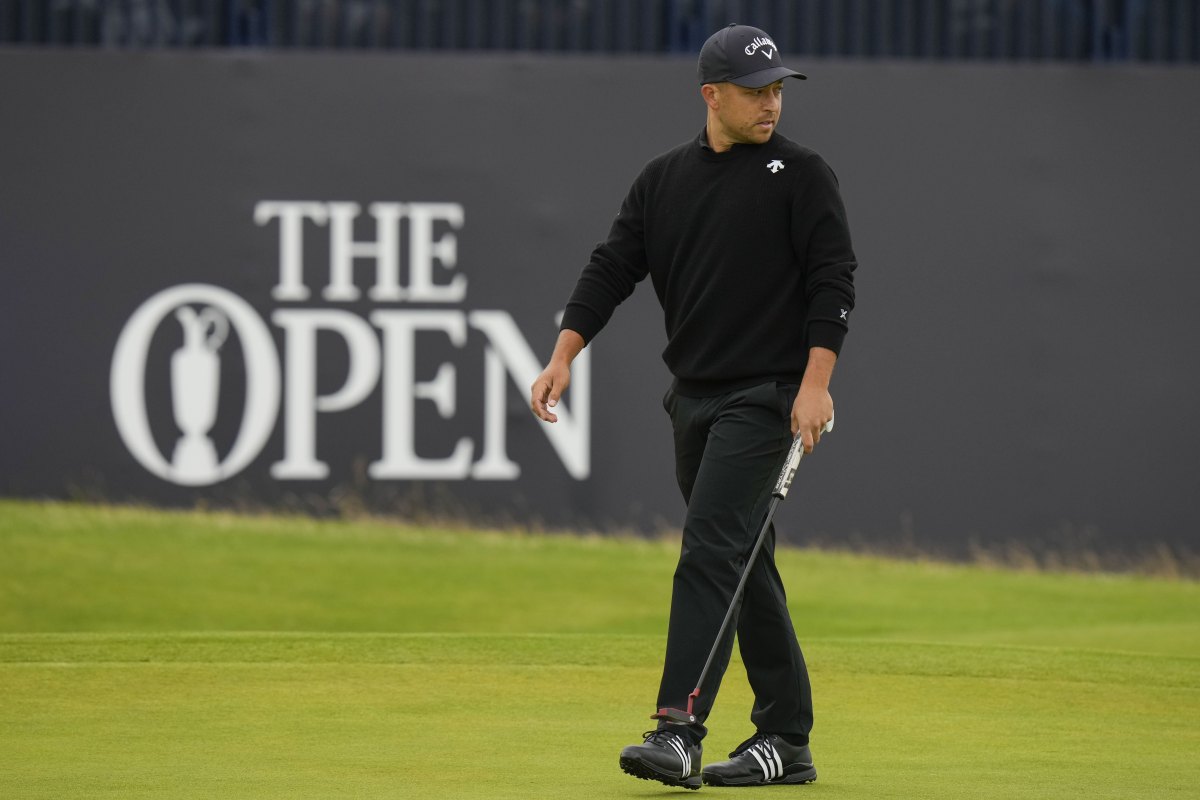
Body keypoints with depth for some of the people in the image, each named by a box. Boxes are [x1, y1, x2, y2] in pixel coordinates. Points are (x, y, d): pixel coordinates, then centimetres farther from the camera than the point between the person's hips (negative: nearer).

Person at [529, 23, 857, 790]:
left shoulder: (802, 174, -4)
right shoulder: (664, 179, 11)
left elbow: (833, 280, -9)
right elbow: (612, 268, 6)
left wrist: (816, 382, -20)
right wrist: (564, 357, -7)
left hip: (764, 395, -6)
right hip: (693, 396, 6)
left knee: (710, 549, -17)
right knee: (745, 566, 10)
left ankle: (678, 735, -24)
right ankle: (788, 741, 18)